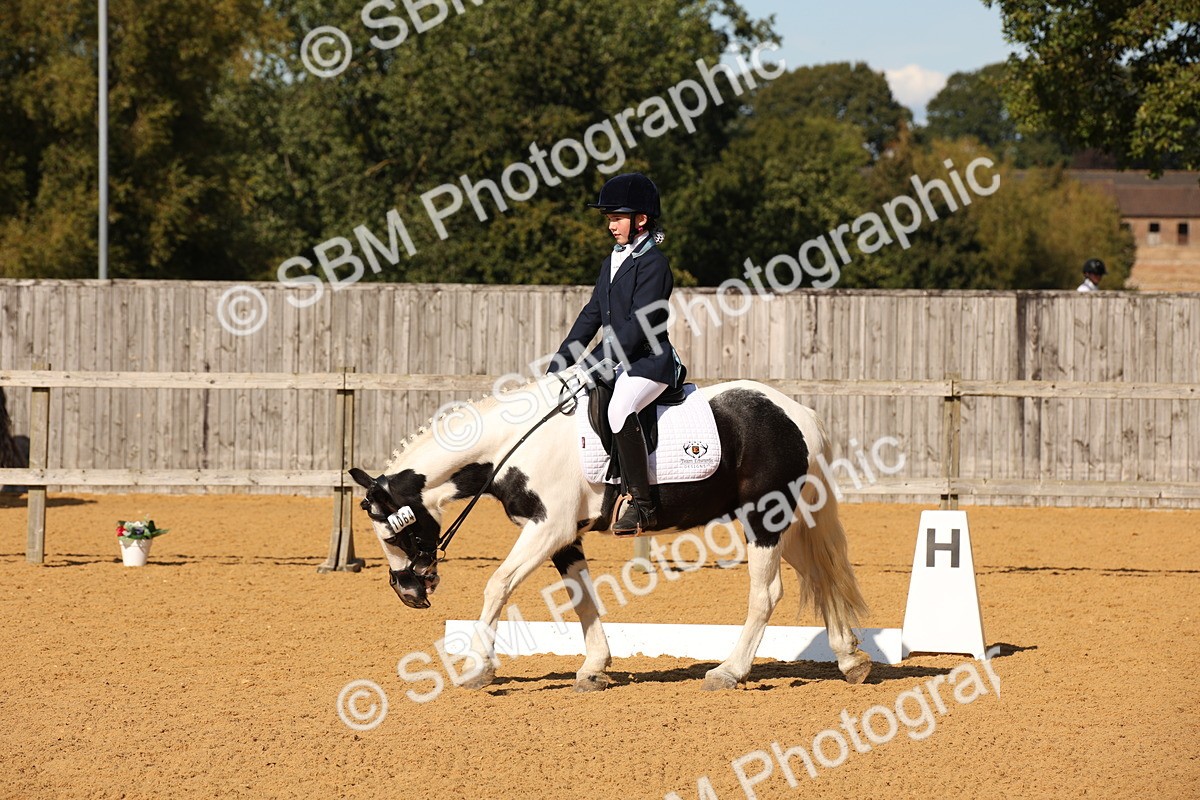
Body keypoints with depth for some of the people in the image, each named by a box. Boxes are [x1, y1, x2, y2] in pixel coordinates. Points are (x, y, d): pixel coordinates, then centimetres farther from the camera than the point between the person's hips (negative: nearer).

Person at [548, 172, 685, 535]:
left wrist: (595, 362, -22)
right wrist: (563, 358, 7)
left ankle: (642, 504, -30)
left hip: (649, 361, -10)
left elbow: (638, 325, -19)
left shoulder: (653, 263, -11)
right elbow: (592, 314, 18)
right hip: (615, 363, 10)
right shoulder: (613, 260, 17)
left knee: (619, 409, -35)